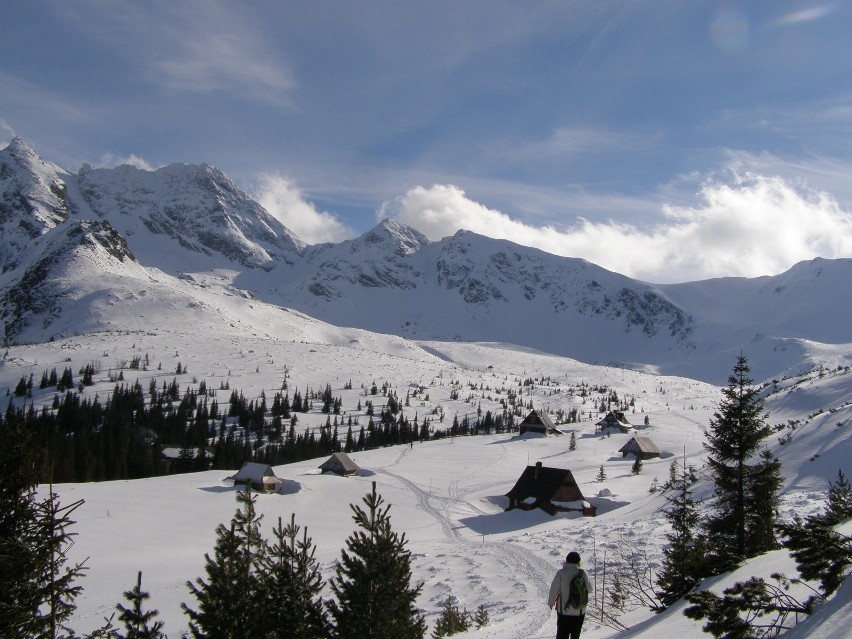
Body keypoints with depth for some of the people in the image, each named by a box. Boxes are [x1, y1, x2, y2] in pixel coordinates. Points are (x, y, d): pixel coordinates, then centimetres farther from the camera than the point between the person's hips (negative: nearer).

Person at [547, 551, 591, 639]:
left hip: (564, 610, -1)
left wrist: (551, 602, 8)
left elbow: (554, 589, -8)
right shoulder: (582, 573, -9)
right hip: (579, 611, 1)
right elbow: (589, 589, 0)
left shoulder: (561, 573, -12)